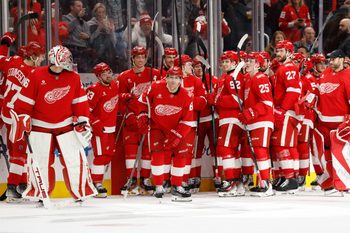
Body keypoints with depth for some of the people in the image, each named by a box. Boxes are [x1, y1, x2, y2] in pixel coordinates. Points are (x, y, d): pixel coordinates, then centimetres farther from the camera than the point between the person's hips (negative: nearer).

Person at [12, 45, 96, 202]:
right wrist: (22, 120, -8)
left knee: (75, 159, -4)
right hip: (40, 126, -2)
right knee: (40, 161, 0)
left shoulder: (73, 78, -2)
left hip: (66, 126, 2)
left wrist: (82, 120, 1)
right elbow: (25, 99, -7)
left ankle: (81, 193, 5)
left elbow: (79, 101, 4)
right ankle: (38, 195, 15)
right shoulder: (36, 76, -10)